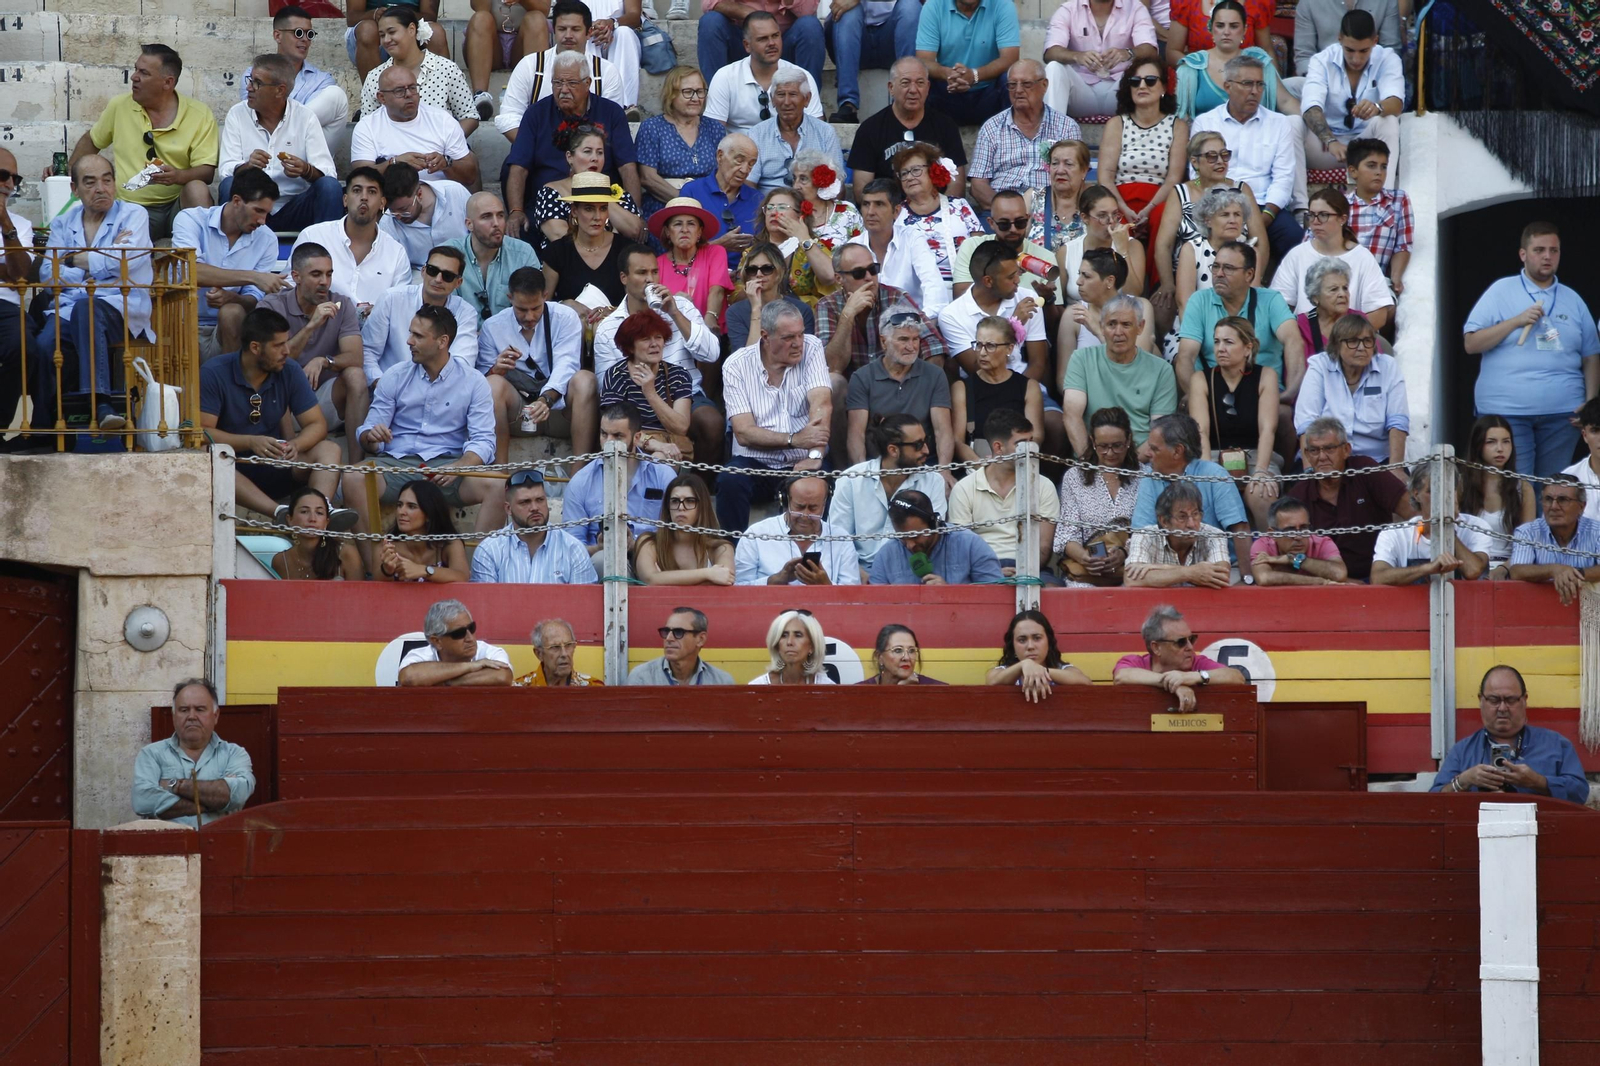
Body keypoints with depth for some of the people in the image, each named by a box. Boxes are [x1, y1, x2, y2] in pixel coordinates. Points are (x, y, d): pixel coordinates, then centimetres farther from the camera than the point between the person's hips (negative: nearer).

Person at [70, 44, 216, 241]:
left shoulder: (201, 115, 0)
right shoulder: (119, 106, 9)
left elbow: (207, 172, -6)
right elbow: (91, 141, 26)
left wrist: (178, 176, -26)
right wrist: (68, 171, 11)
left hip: (179, 205, 1)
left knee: (197, 188, -34)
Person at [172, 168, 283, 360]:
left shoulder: (266, 240, 4)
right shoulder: (191, 219, -5)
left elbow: (253, 301, -1)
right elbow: (191, 271, -22)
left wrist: (230, 298, -25)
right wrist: (253, 277, -26)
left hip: (225, 330, 3)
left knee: (231, 312, -29)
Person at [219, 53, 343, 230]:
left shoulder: (305, 117, 2)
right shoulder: (237, 114, 4)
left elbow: (327, 174, -6)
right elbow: (226, 170, -6)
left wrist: (306, 171, -29)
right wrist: (247, 167, -28)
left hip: (294, 211, 0)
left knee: (330, 187, -25)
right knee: (228, 186, -29)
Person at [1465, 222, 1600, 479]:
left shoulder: (1573, 301, 14)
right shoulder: (1501, 292, 4)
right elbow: (1470, 344, -2)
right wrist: (1517, 321, -11)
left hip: (1562, 414, 3)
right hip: (1507, 410, -3)